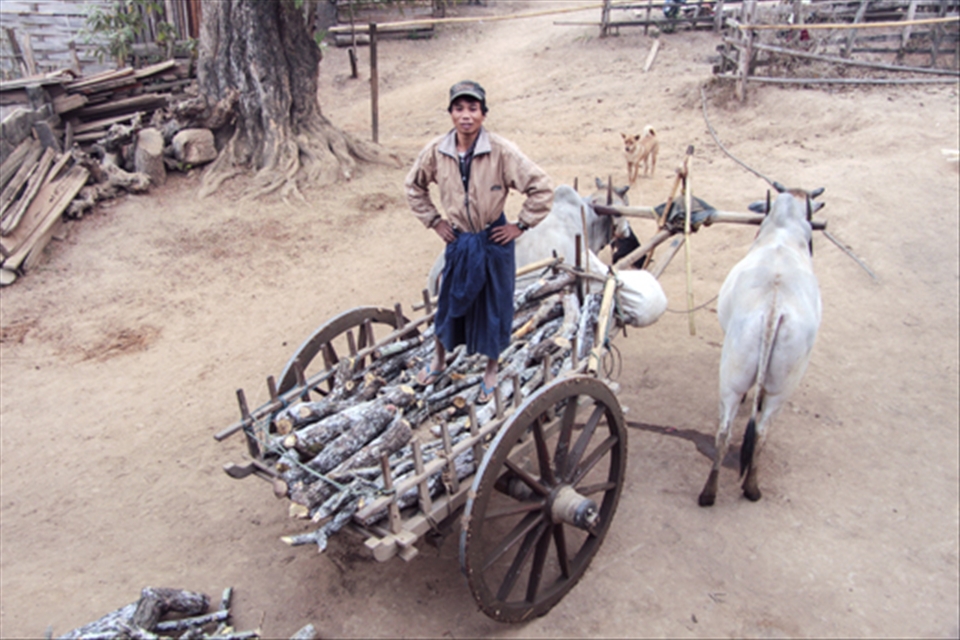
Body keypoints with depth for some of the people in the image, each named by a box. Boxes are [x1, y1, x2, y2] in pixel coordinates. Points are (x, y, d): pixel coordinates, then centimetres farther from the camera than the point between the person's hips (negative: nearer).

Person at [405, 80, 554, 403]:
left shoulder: (502, 151, -19)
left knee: (494, 305, 10)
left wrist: (520, 225, -12)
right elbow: (414, 186, 10)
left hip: (493, 240, -2)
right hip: (458, 240, 2)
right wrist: (434, 220, 4)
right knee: (450, 301, 16)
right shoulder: (436, 151, -9)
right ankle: (439, 359, 40)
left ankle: (491, 371, 31)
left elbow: (542, 187, -15)